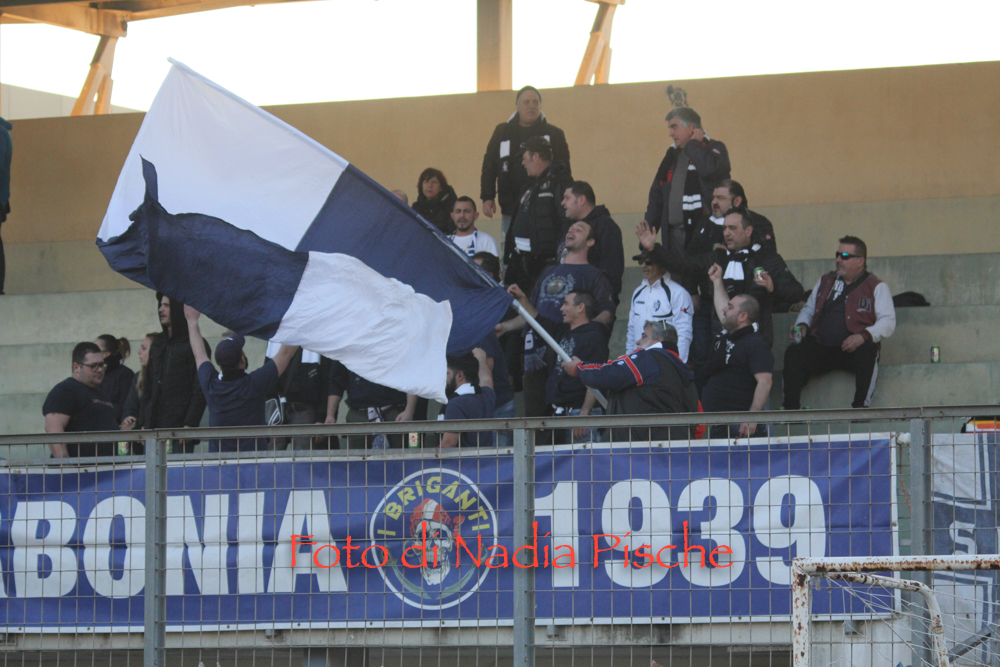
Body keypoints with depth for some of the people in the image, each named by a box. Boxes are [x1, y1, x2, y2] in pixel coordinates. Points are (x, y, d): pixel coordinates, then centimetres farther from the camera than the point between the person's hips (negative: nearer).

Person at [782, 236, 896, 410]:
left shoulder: (876, 287, 9)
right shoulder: (825, 282, 24)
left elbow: (887, 322, -2)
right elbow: (808, 310, 29)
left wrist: (863, 336, -21)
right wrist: (802, 326, 5)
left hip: (852, 350, -3)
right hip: (821, 348, 3)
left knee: (866, 352, -38)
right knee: (793, 353, -26)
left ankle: (861, 405, -35)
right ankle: (790, 408, -27)